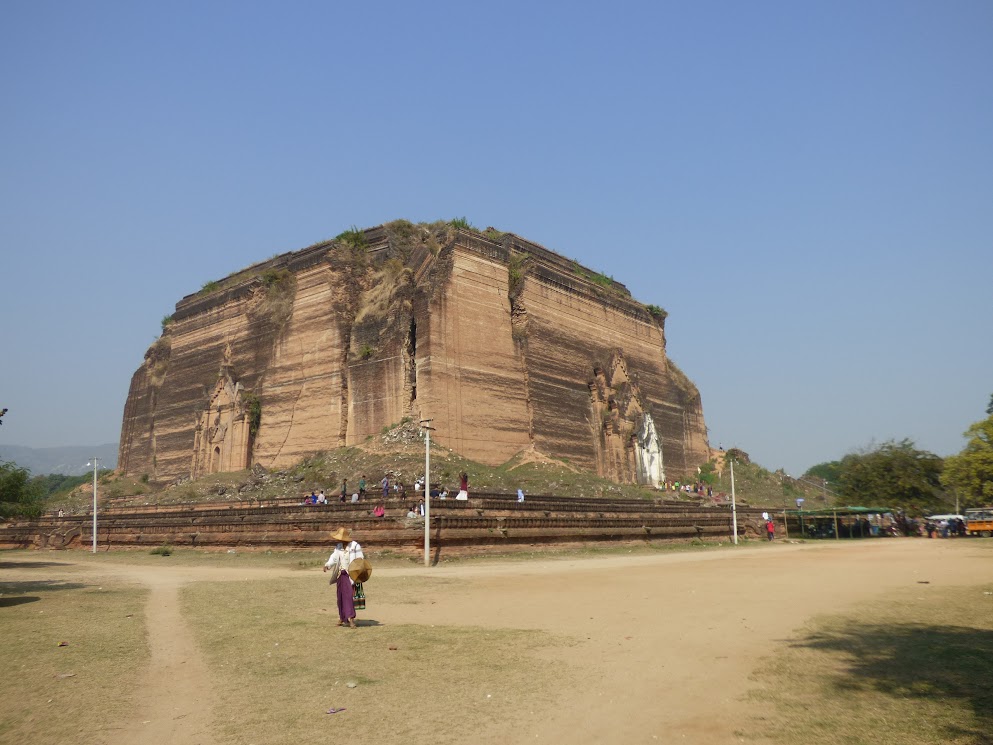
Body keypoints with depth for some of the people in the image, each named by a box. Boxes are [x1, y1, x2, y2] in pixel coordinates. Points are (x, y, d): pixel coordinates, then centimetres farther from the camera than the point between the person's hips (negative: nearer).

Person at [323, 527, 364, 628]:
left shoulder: (355, 546, -12)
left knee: (349, 595, -14)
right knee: (340, 596, 11)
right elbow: (334, 557, 0)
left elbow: (360, 560, -9)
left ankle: (350, 617, -15)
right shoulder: (338, 546, 6)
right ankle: (342, 617, 23)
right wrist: (327, 565, -19)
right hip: (340, 574, 6)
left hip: (350, 574, -6)